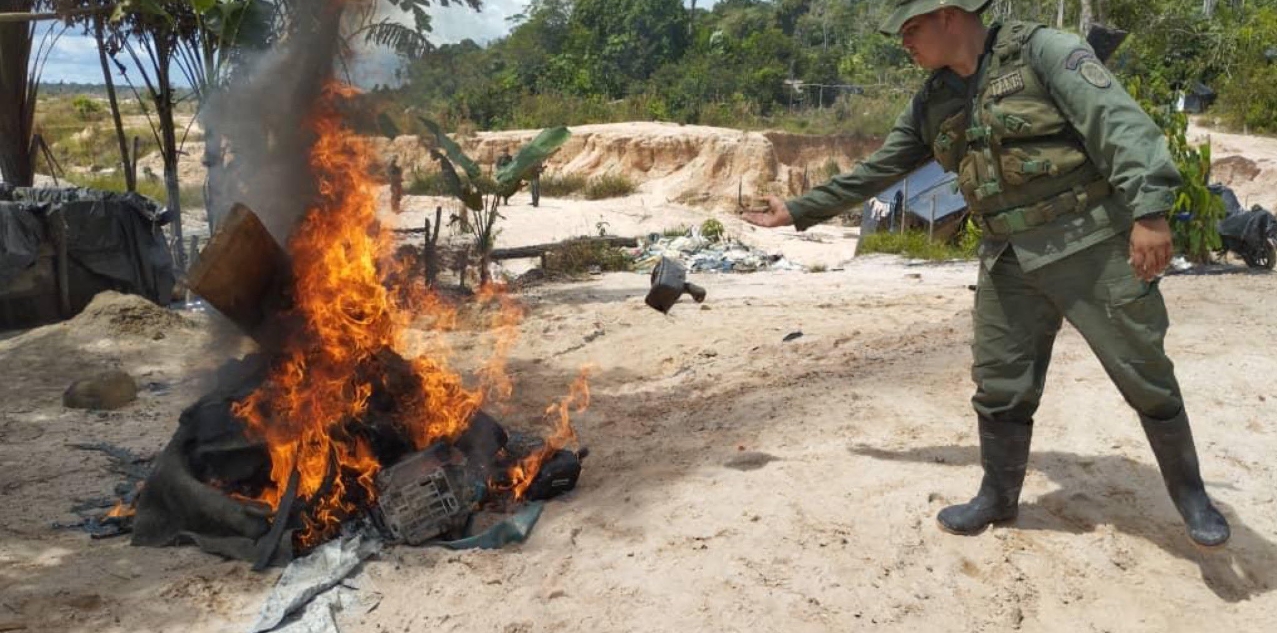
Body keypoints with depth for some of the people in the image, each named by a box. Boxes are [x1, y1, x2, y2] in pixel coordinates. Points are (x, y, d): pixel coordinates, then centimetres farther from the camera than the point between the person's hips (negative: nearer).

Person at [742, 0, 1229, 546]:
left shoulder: (1041, 50, -10)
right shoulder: (932, 104, 9)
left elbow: (1118, 122, -19)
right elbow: (873, 172, 18)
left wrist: (1149, 210, -30)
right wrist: (798, 210, 19)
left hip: (1091, 244, -5)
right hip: (1009, 259, 5)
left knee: (1144, 375, 3)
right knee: (1000, 386, 7)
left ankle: (1189, 493, 22)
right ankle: (998, 497, 25)